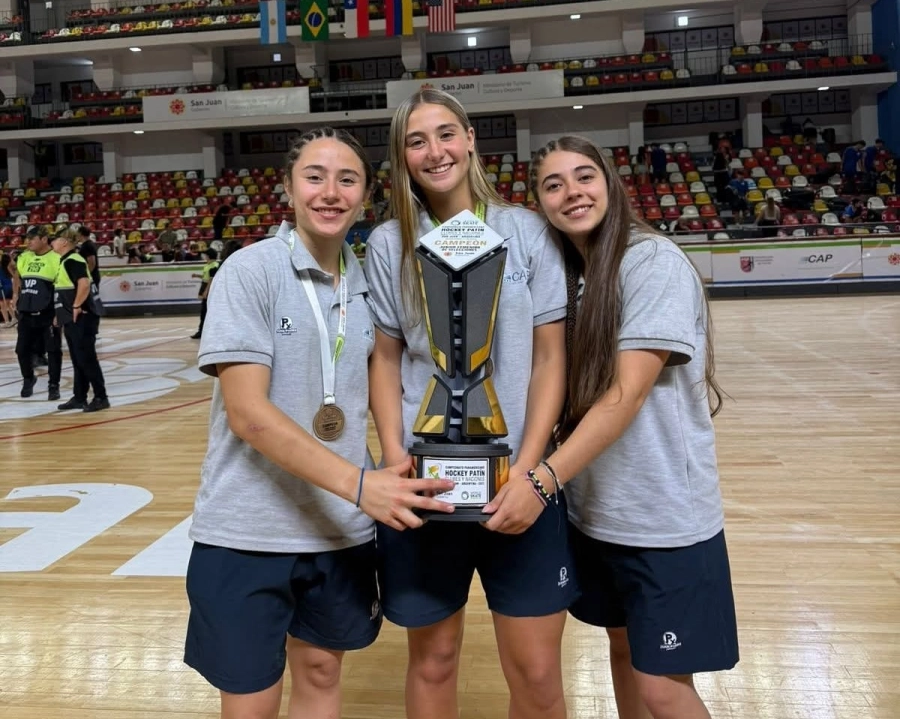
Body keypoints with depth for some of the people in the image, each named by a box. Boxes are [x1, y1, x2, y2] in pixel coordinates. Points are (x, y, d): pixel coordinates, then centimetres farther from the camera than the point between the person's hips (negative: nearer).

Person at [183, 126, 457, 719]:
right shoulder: (249, 270, -12)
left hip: (343, 528, 5)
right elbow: (246, 412, -20)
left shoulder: (367, 281, 4)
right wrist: (358, 483, -27)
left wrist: (401, 463, -2)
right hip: (248, 529, -4)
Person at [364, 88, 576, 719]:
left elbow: (551, 358, -1)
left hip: (517, 479, 0)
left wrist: (527, 471, -11)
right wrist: (396, 461, -8)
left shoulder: (526, 231, 0)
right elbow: (385, 360, 5)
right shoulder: (388, 244, 2)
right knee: (433, 661, 14)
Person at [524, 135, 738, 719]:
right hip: (595, 509, 7)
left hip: (663, 513, -7)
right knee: (623, 649, 21)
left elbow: (628, 393, -23)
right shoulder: (567, 273, 6)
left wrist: (545, 477, -29)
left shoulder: (655, 262, -15)